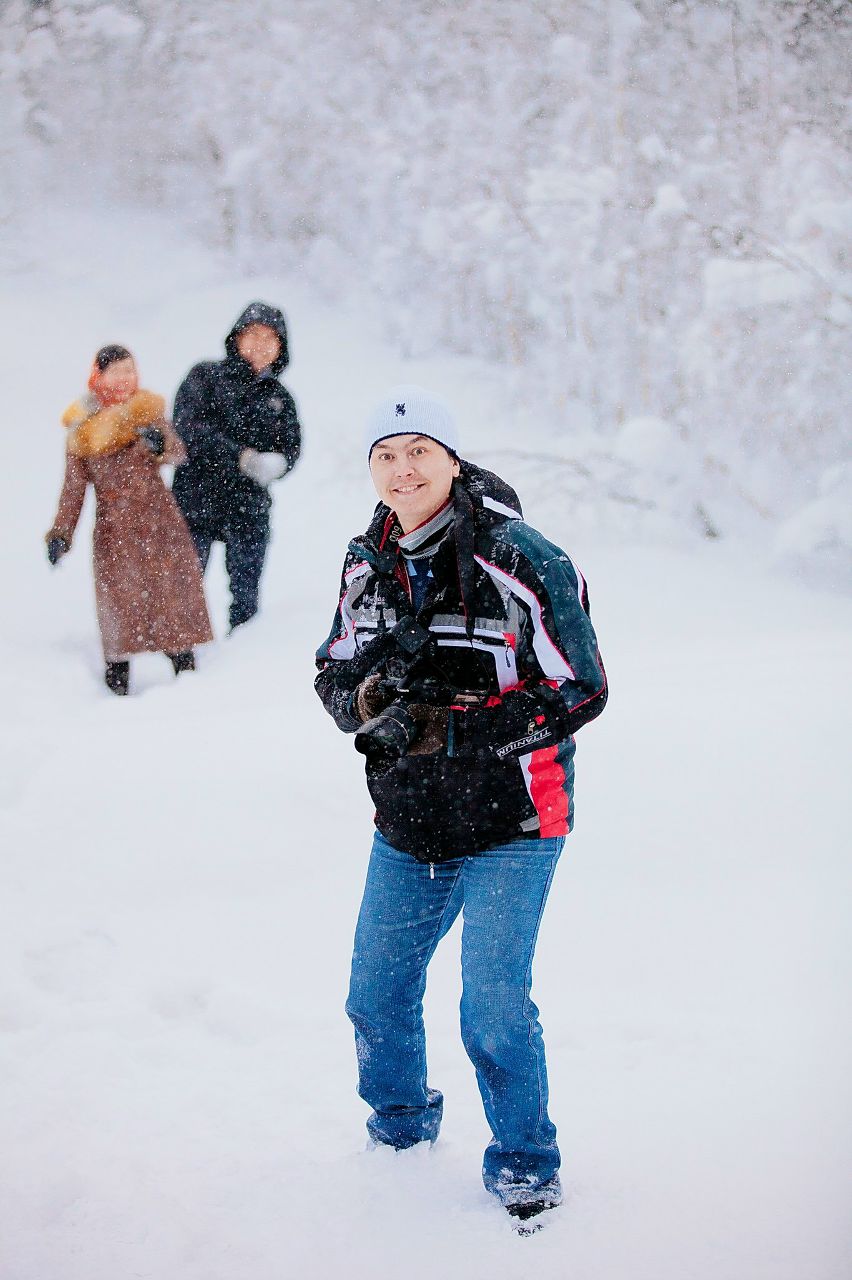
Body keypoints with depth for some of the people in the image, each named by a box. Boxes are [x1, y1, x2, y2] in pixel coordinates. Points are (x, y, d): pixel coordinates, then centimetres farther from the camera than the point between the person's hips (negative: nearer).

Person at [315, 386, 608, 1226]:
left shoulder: (521, 561, -17)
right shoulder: (368, 566, 3)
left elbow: (577, 693, -17)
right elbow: (333, 677, 10)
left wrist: (440, 727, -23)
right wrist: (368, 697, -16)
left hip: (510, 823, -6)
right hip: (407, 825, 6)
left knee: (492, 1005, -9)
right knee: (375, 991, 15)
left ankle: (525, 1165, 14)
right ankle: (399, 1127, 42)